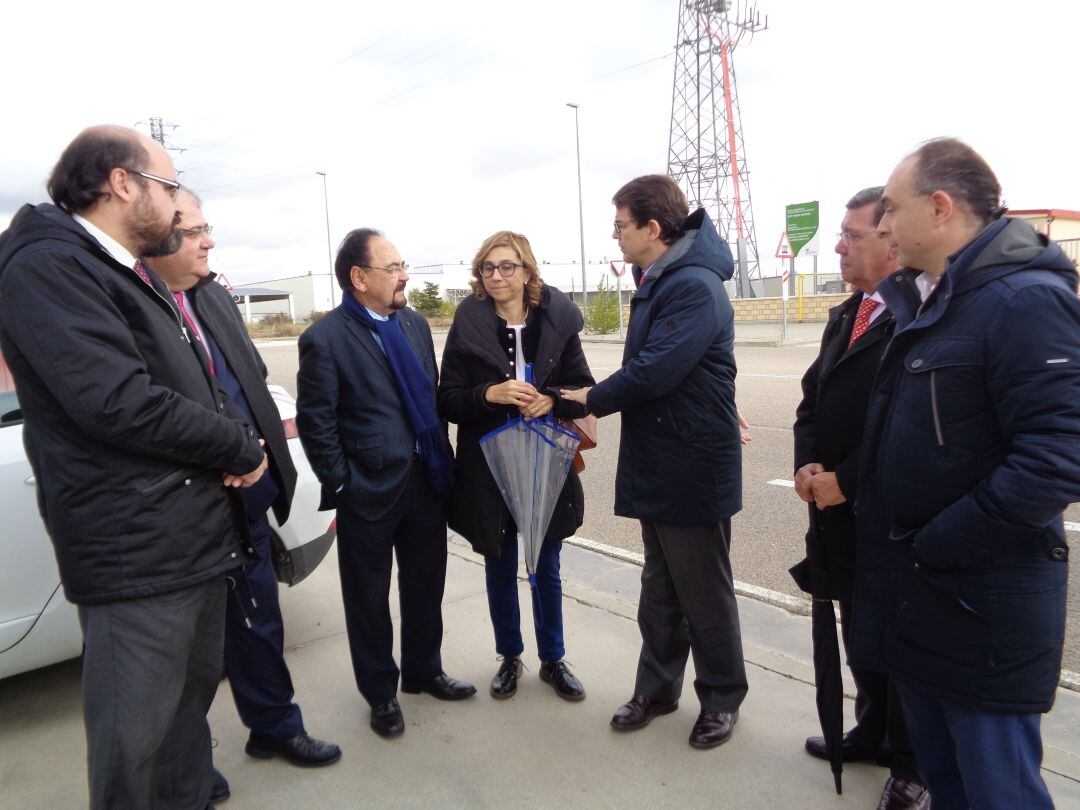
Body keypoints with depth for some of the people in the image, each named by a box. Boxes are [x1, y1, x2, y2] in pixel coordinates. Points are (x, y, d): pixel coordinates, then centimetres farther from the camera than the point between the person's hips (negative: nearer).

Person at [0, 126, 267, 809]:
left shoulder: (140, 279, 18)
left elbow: (204, 386, 19)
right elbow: (118, 401, -25)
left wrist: (242, 440, -3)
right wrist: (241, 449, -12)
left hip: (200, 540, 10)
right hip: (138, 554, -9)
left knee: (191, 704, 22)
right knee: (134, 750, 5)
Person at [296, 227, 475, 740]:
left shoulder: (415, 324, 7)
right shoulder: (325, 339, -12)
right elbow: (315, 424, -12)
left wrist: (443, 462, 8)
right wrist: (341, 487, -12)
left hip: (427, 483, 6)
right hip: (369, 492, -5)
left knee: (426, 587, 19)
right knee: (369, 599, 13)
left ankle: (424, 671, 42)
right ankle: (380, 692, 34)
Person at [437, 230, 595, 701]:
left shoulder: (557, 322, -2)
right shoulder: (467, 328, -5)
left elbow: (585, 392, 1)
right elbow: (448, 402, -5)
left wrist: (552, 399, -19)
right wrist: (490, 394, -23)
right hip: (488, 472, 0)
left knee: (547, 571, 14)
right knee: (500, 571, 15)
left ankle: (552, 660, 33)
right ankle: (510, 658, 36)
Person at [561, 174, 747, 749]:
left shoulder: (695, 287, -21)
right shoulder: (653, 283, 12)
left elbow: (653, 372, -28)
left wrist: (592, 399, -12)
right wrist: (601, 403, 2)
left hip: (694, 471, -9)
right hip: (657, 466, 9)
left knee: (704, 595, 9)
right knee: (659, 591, 20)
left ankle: (721, 698, 30)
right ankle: (657, 687, 36)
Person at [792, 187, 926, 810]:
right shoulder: (846, 316, 11)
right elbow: (813, 400, 13)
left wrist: (843, 481, -17)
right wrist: (807, 465, -2)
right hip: (840, 513, 8)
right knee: (859, 633, 22)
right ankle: (873, 734, 43)